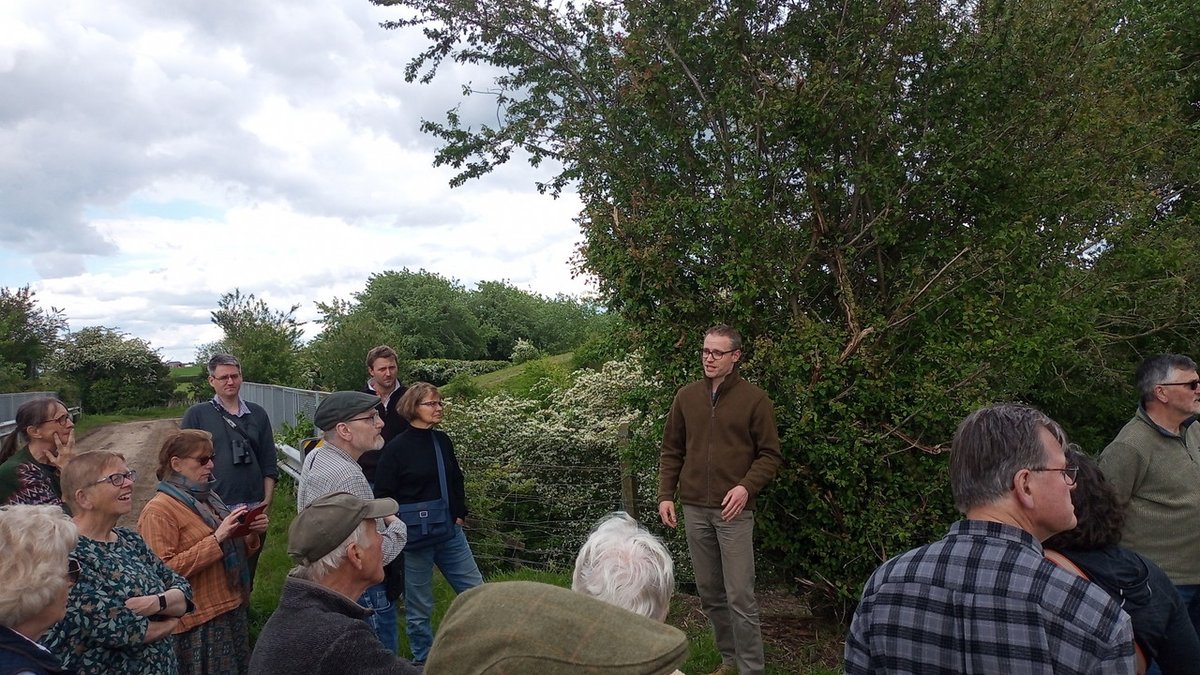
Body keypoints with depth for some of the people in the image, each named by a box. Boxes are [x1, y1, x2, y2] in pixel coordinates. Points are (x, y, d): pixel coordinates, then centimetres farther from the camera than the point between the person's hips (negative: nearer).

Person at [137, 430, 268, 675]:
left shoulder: (207, 498, 11)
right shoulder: (159, 511, -13)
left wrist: (251, 535, -1)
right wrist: (217, 538, -26)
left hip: (231, 609, 8)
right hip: (199, 622, -8)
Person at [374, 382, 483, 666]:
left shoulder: (442, 440, 3)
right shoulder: (397, 448, -11)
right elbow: (382, 496, -9)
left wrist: (460, 514, 8)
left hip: (450, 533, 5)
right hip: (415, 538, -5)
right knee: (419, 606, 8)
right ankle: (424, 661, 27)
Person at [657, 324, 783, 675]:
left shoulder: (754, 399, -4)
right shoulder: (686, 397, 8)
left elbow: (770, 455, -2)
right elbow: (671, 451, 13)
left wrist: (746, 487, -17)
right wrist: (666, 495, 4)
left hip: (733, 511, -4)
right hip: (694, 509, 4)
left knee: (740, 597, -4)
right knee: (709, 594, 13)